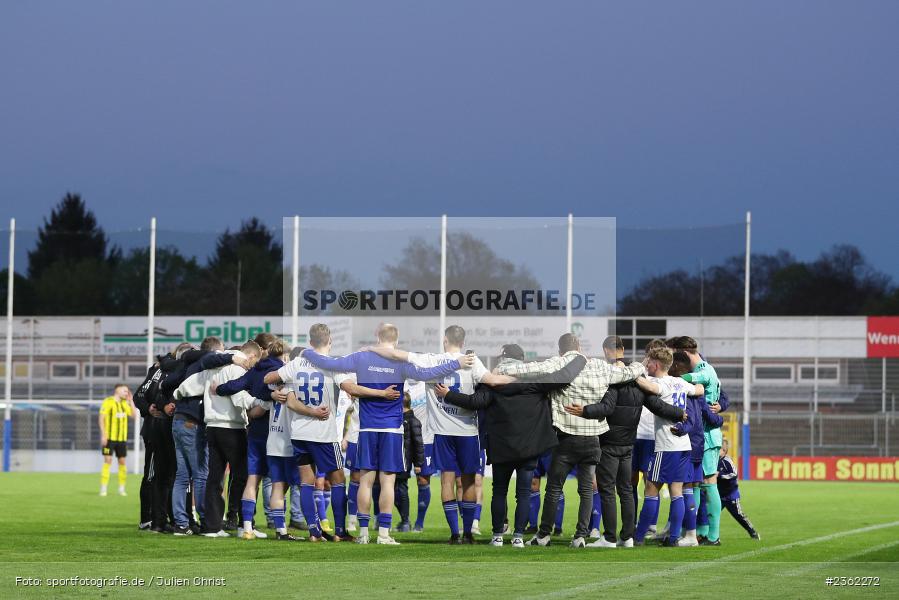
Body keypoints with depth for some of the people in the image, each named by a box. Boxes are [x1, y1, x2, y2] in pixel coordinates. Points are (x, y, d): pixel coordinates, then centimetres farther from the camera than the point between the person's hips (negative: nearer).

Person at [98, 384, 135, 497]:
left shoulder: (124, 403, 13)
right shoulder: (108, 402, -7)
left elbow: (133, 415, 10)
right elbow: (101, 418, -10)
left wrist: (130, 401, 5)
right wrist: (103, 435, -15)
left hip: (122, 438, 6)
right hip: (109, 437, -6)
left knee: (122, 461, 5)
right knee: (108, 461, -9)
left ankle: (122, 489, 12)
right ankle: (103, 489, -7)